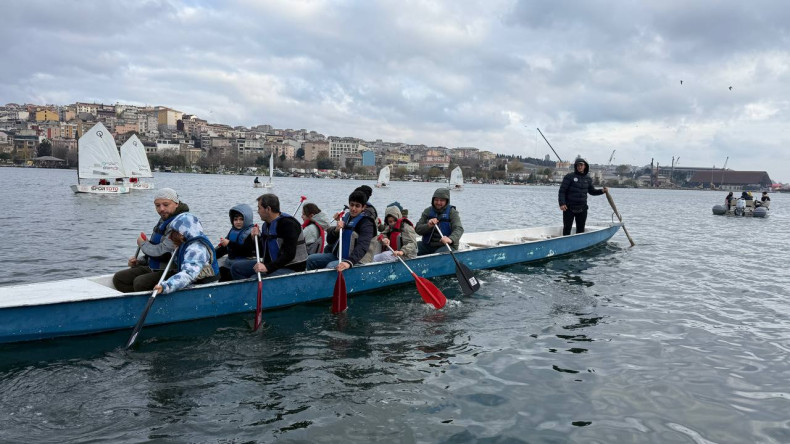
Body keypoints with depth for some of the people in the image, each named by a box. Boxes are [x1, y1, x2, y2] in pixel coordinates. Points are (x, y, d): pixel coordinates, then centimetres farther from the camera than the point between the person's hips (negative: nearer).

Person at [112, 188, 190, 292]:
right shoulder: (163, 221, 14)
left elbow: (162, 251, -24)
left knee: (140, 282, -30)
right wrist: (139, 261, 8)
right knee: (119, 278, 5)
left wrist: (142, 244, -5)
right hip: (153, 268, 11)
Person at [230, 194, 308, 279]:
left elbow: (289, 255, -24)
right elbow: (263, 254, 17)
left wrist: (268, 267, -30)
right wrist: (257, 238, 0)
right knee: (236, 268, 3)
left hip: (291, 268, -9)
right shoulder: (267, 225, 11)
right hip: (272, 264, 9)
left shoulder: (289, 224, -16)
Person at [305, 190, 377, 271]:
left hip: (357, 260, -8)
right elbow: (329, 241, 8)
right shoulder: (347, 217, 9)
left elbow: (362, 247, -30)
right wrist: (336, 230, -15)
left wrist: (349, 262, -46)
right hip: (338, 255, 8)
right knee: (311, 259, 0)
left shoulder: (366, 223, -14)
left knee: (331, 266, -32)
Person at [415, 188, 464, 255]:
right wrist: (428, 226, -19)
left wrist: (451, 239, -40)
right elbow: (417, 229, 3)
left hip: (446, 246, -3)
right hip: (427, 246, 3)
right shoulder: (428, 211, 9)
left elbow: (459, 229, -18)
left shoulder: (452, 212, -2)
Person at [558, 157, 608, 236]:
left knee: (581, 229, 11)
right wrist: (562, 204, -22)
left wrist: (602, 191, 4)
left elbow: (592, 191, 22)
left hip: (582, 209, 5)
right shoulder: (569, 177, -6)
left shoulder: (588, 179, 9)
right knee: (567, 228, -3)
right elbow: (562, 191, -10)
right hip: (569, 208, -5)